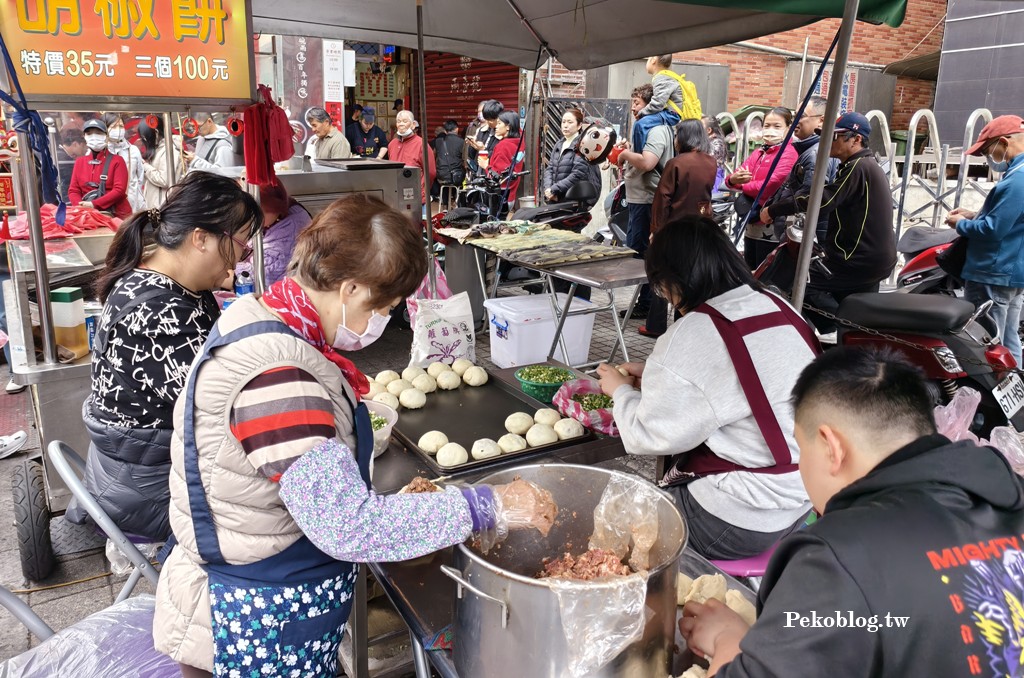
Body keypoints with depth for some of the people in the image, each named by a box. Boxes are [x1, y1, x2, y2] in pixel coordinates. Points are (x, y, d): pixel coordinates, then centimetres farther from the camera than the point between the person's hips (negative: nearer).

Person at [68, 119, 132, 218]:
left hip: (117, 215, -3)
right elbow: (73, 190, 10)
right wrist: (81, 206, -11)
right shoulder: (79, 162, 14)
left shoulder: (117, 161, 1)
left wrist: (94, 204, -18)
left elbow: (119, 190, -10)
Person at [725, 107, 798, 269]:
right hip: (751, 223, 8)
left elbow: (771, 185, -25)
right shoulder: (758, 153, 12)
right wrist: (734, 179, -16)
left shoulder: (788, 153, -12)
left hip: (771, 227, -8)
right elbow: (730, 180, 9)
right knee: (749, 270, 19)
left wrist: (743, 185, -8)